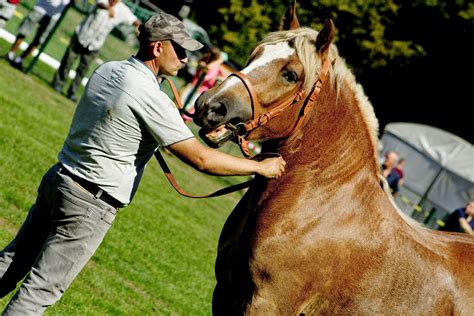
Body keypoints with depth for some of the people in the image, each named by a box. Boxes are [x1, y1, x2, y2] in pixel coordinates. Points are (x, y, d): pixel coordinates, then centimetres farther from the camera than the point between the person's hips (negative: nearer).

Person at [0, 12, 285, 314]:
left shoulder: (107, 70, 4)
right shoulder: (152, 99, -21)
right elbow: (200, 159, -21)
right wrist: (261, 167, -11)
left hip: (58, 178, 8)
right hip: (90, 206, -8)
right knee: (40, 291, 1)